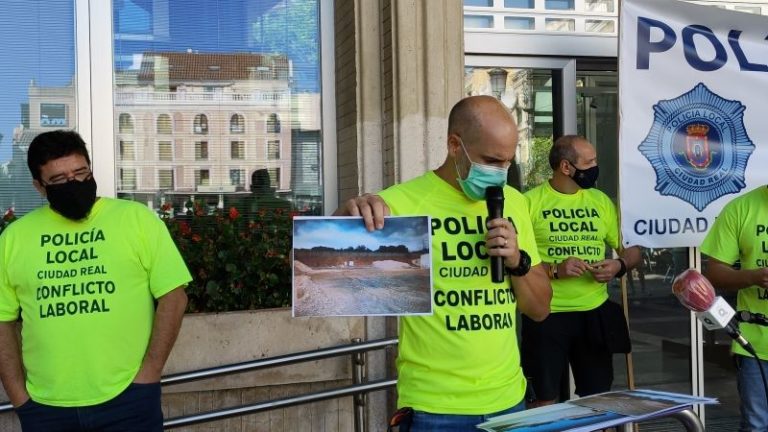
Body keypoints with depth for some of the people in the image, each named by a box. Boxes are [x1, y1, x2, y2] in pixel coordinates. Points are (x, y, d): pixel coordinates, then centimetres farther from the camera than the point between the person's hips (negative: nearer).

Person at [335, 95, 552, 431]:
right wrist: (345, 219, -34)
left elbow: (540, 308, 8)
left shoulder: (514, 202, 4)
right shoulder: (403, 202, -12)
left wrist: (517, 261, -11)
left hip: (509, 400, 5)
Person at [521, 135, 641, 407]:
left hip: (595, 312, 5)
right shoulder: (531, 202, -6)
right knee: (546, 400, 4)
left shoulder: (601, 201, 9)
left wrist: (619, 265, -7)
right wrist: (554, 270, -21)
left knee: (597, 396, 13)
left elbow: (632, 249, 15)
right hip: (546, 314, -4)